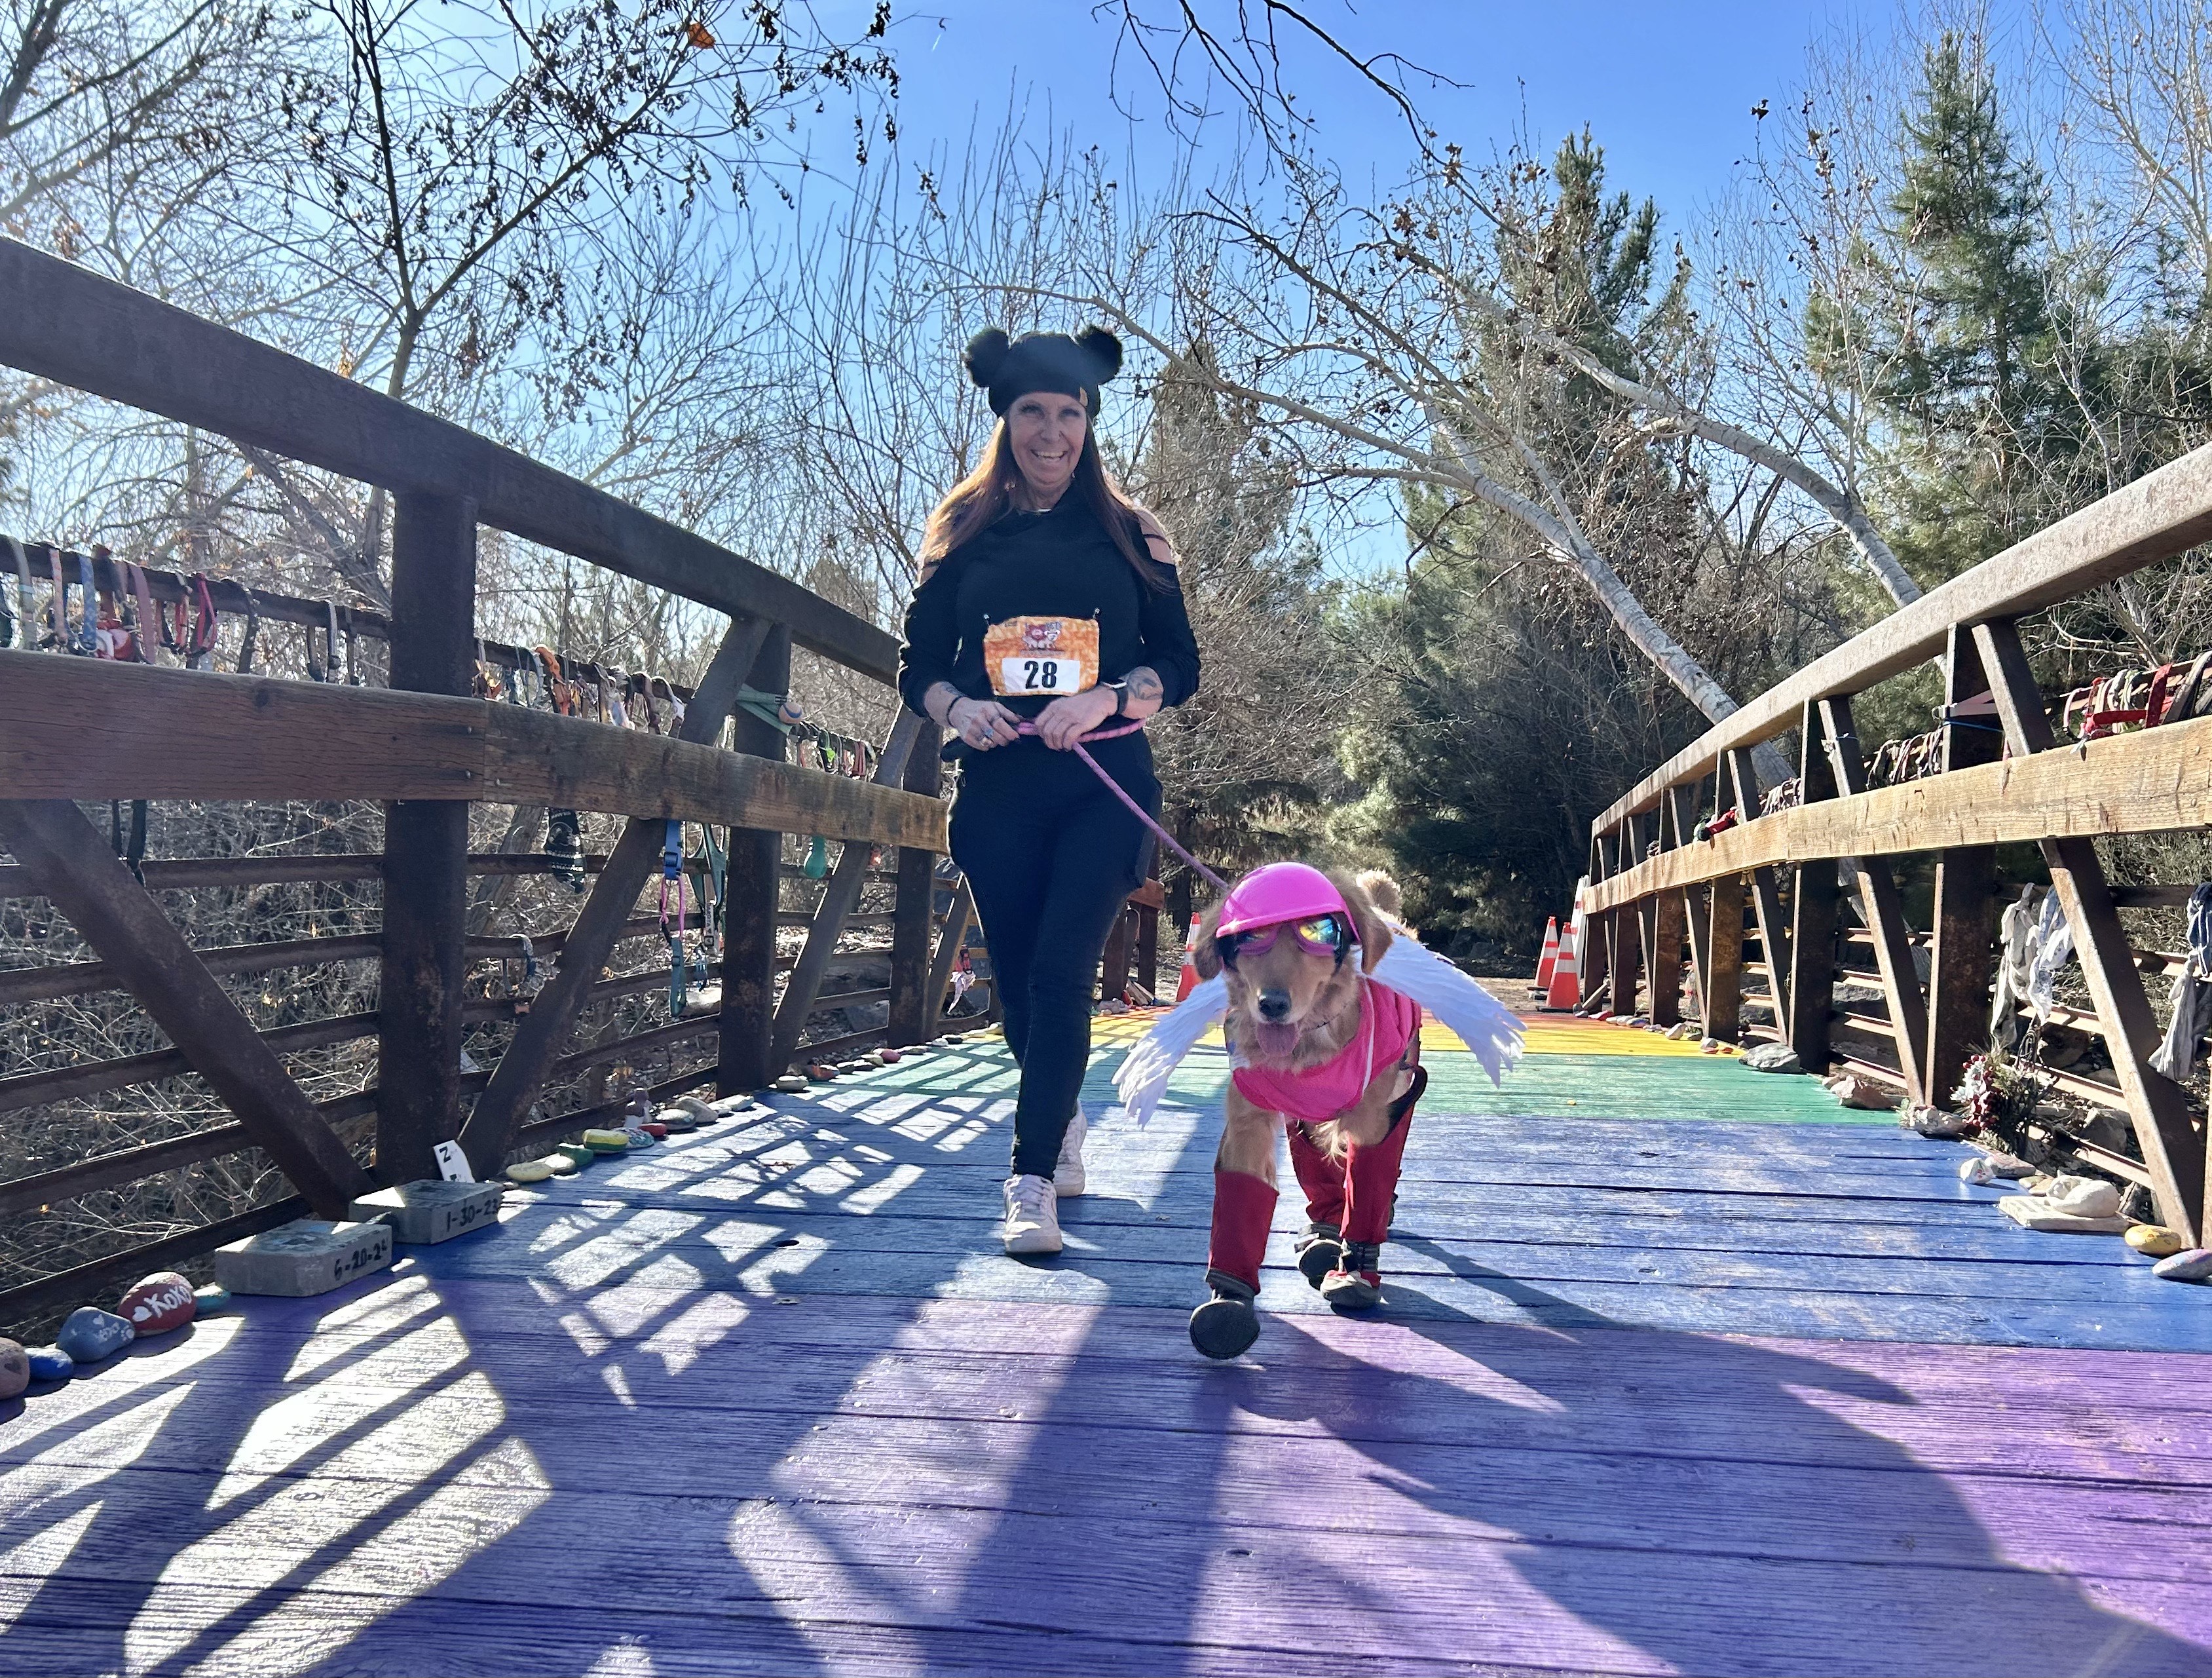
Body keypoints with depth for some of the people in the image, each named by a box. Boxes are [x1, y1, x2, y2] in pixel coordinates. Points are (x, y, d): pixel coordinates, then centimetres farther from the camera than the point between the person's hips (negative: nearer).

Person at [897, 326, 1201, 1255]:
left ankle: (1034, 1181, -8)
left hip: (1105, 784, -2)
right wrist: (957, 707, -12)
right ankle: (1064, 1122, 37)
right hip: (997, 786, 2)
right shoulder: (964, 534, 9)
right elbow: (917, 666, 10)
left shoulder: (1129, 534, 6)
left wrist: (1106, 697, -15)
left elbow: (1179, 665, 4)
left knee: (1060, 972, -15)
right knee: (1018, 983, 9)